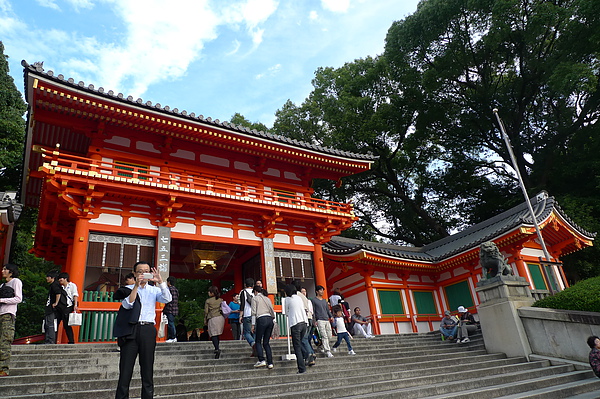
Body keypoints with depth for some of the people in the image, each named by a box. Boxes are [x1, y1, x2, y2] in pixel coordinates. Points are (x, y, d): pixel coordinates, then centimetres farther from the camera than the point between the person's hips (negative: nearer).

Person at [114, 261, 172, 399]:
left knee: (147, 371, 7)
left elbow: (167, 299, -6)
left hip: (148, 331, 1)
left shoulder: (154, 290, 12)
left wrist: (160, 282, -16)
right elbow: (127, 304, -8)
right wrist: (136, 285, -14)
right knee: (125, 370, -1)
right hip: (130, 331, -1)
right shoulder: (128, 289, 9)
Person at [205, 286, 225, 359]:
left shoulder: (208, 301, 1)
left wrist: (205, 321, 11)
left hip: (212, 319, -5)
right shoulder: (221, 300, 12)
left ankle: (217, 349, -21)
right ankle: (217, 348, 15)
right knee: (218, 334, 13)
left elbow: (206, 312, 2)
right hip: (221, 317, 5)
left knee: (213, 334, -6)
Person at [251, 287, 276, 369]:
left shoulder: (255, 298, 5)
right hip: (270, 320, 5)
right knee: (266, 342, 9)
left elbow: (254, 312, -2)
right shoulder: (267, 298, 19)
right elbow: (272, 311, 15)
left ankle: (261, 360, -6)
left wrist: (253, 325, 0)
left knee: (258, 341, 6)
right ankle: (270, 363, 4)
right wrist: (273, 321, 21)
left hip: (261, 320, -5)